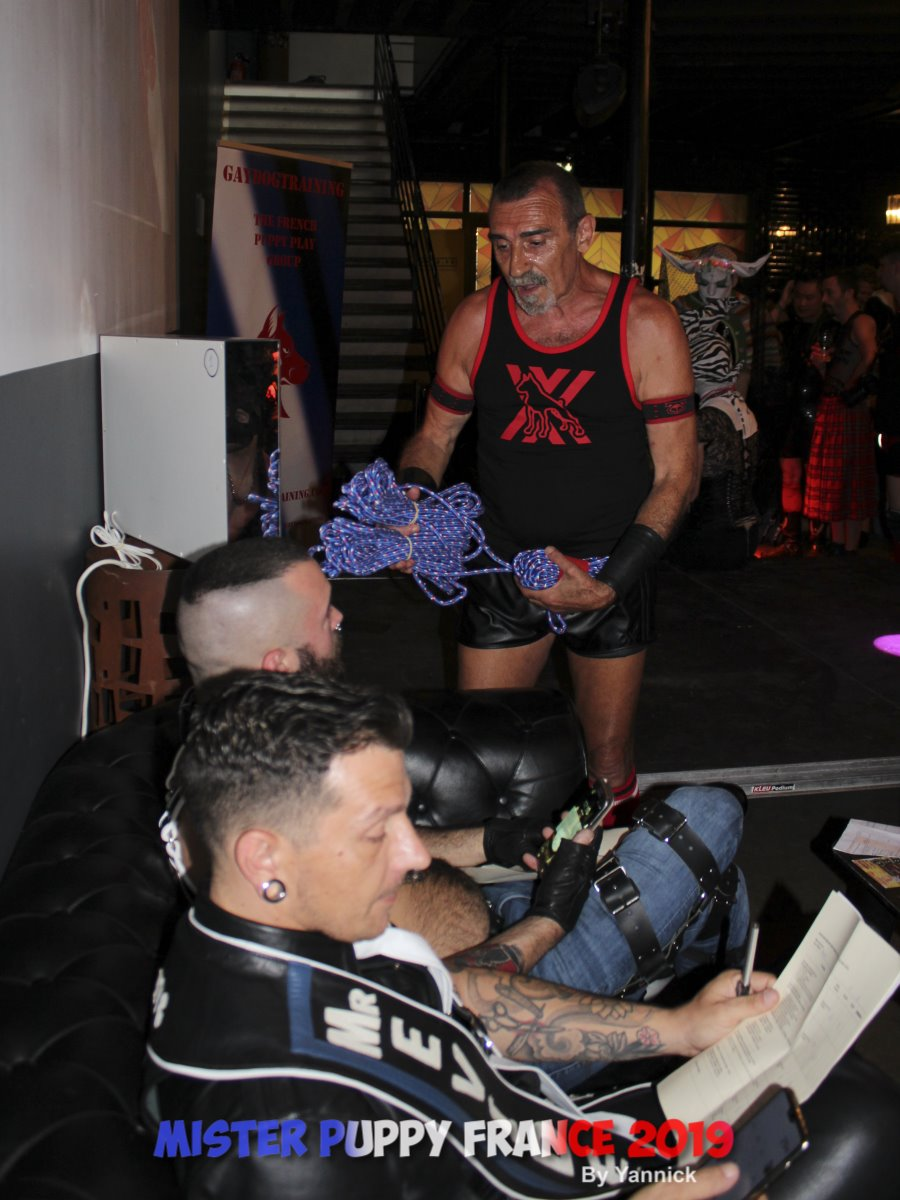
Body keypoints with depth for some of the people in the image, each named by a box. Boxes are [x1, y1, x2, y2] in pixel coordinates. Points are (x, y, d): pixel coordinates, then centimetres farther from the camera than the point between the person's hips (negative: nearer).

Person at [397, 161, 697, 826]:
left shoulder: (645, 324, -13)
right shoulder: (476, 319, -4)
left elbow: (675, 474, -11)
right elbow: (436, 434, 8)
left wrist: (611, 583, -22)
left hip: (612, 573, -2)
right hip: (504, 566, 2)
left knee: (609, 763, 10)